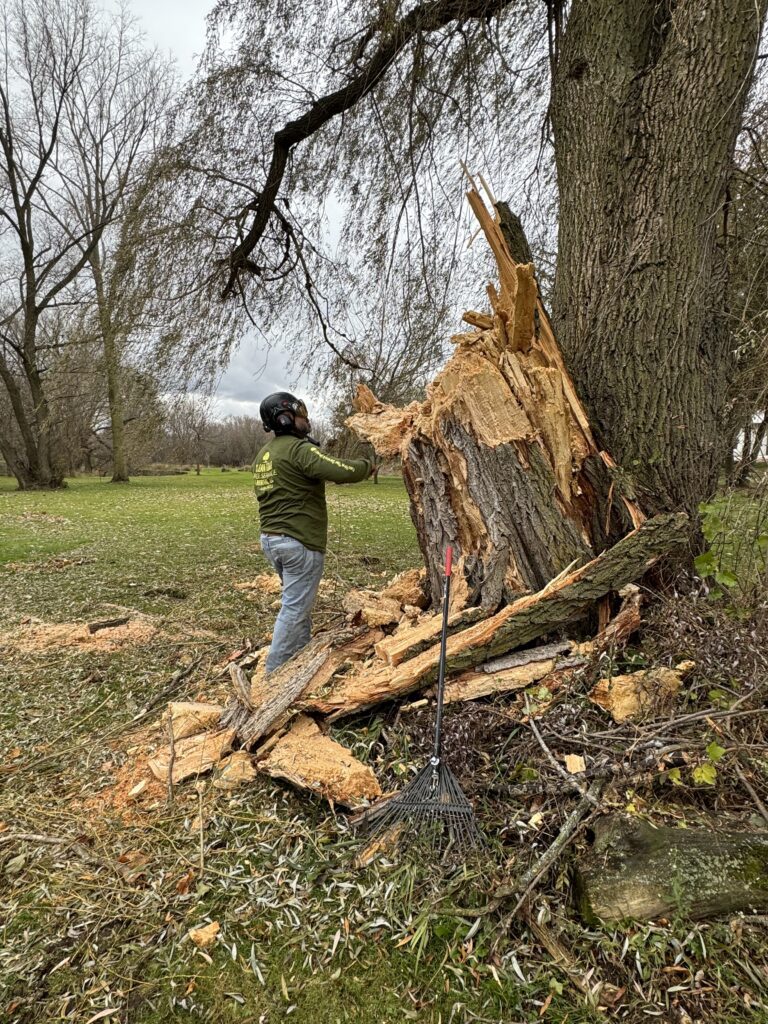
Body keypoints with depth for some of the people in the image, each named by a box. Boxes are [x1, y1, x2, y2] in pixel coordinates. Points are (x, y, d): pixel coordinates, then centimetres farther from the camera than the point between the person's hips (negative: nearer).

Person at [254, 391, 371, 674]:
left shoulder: (264, 454, 14)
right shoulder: (298, 449, -15)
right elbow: (344, 471, -23)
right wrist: (366, 465, -2)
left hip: (271, 539, 10)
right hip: (299, 542, -10)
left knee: (298, 603, 21)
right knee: (295, 608, -1)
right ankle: (275, 672, 5)